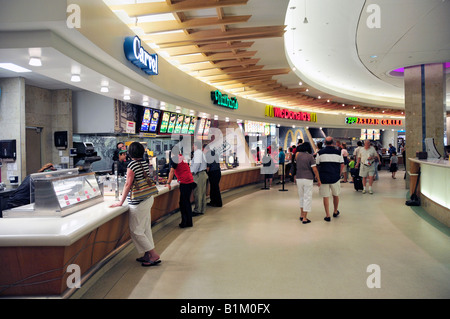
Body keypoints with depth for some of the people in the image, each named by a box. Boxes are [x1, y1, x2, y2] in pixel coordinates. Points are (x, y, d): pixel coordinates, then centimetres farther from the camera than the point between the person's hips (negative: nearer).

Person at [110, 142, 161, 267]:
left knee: (136, 231, 1)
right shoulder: (145, 163, 7)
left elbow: (128, 184, -16)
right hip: (148, 199, 8)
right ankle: (147, 255, 22)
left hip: (138, 203, -8)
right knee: (146, 228, 15)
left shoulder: (132, 165, -16)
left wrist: (121, 202, -10)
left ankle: (154, 255, 2)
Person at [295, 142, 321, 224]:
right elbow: (314, 169, -10)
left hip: (299, 178, 4)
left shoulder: (298, 155, 3)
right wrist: (318, 180, 0)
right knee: (307, 198, 1)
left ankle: (301, 215, 25)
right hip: (308, 179, -4)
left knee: (302, 197, 19)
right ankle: (304, 218, 1)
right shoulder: (310, 156, -7)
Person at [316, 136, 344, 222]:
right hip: (335, 178, 1)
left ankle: (327, 215, 7)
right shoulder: (338, 152, 0)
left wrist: (318, 176, 14)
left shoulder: (320, 152, -3)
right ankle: (335, 212, 35)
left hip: (324, 177, -1)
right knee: (335, 195, 19)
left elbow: (316, 164, 1)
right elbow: (342, 165, 3)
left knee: (326, 196, 5)